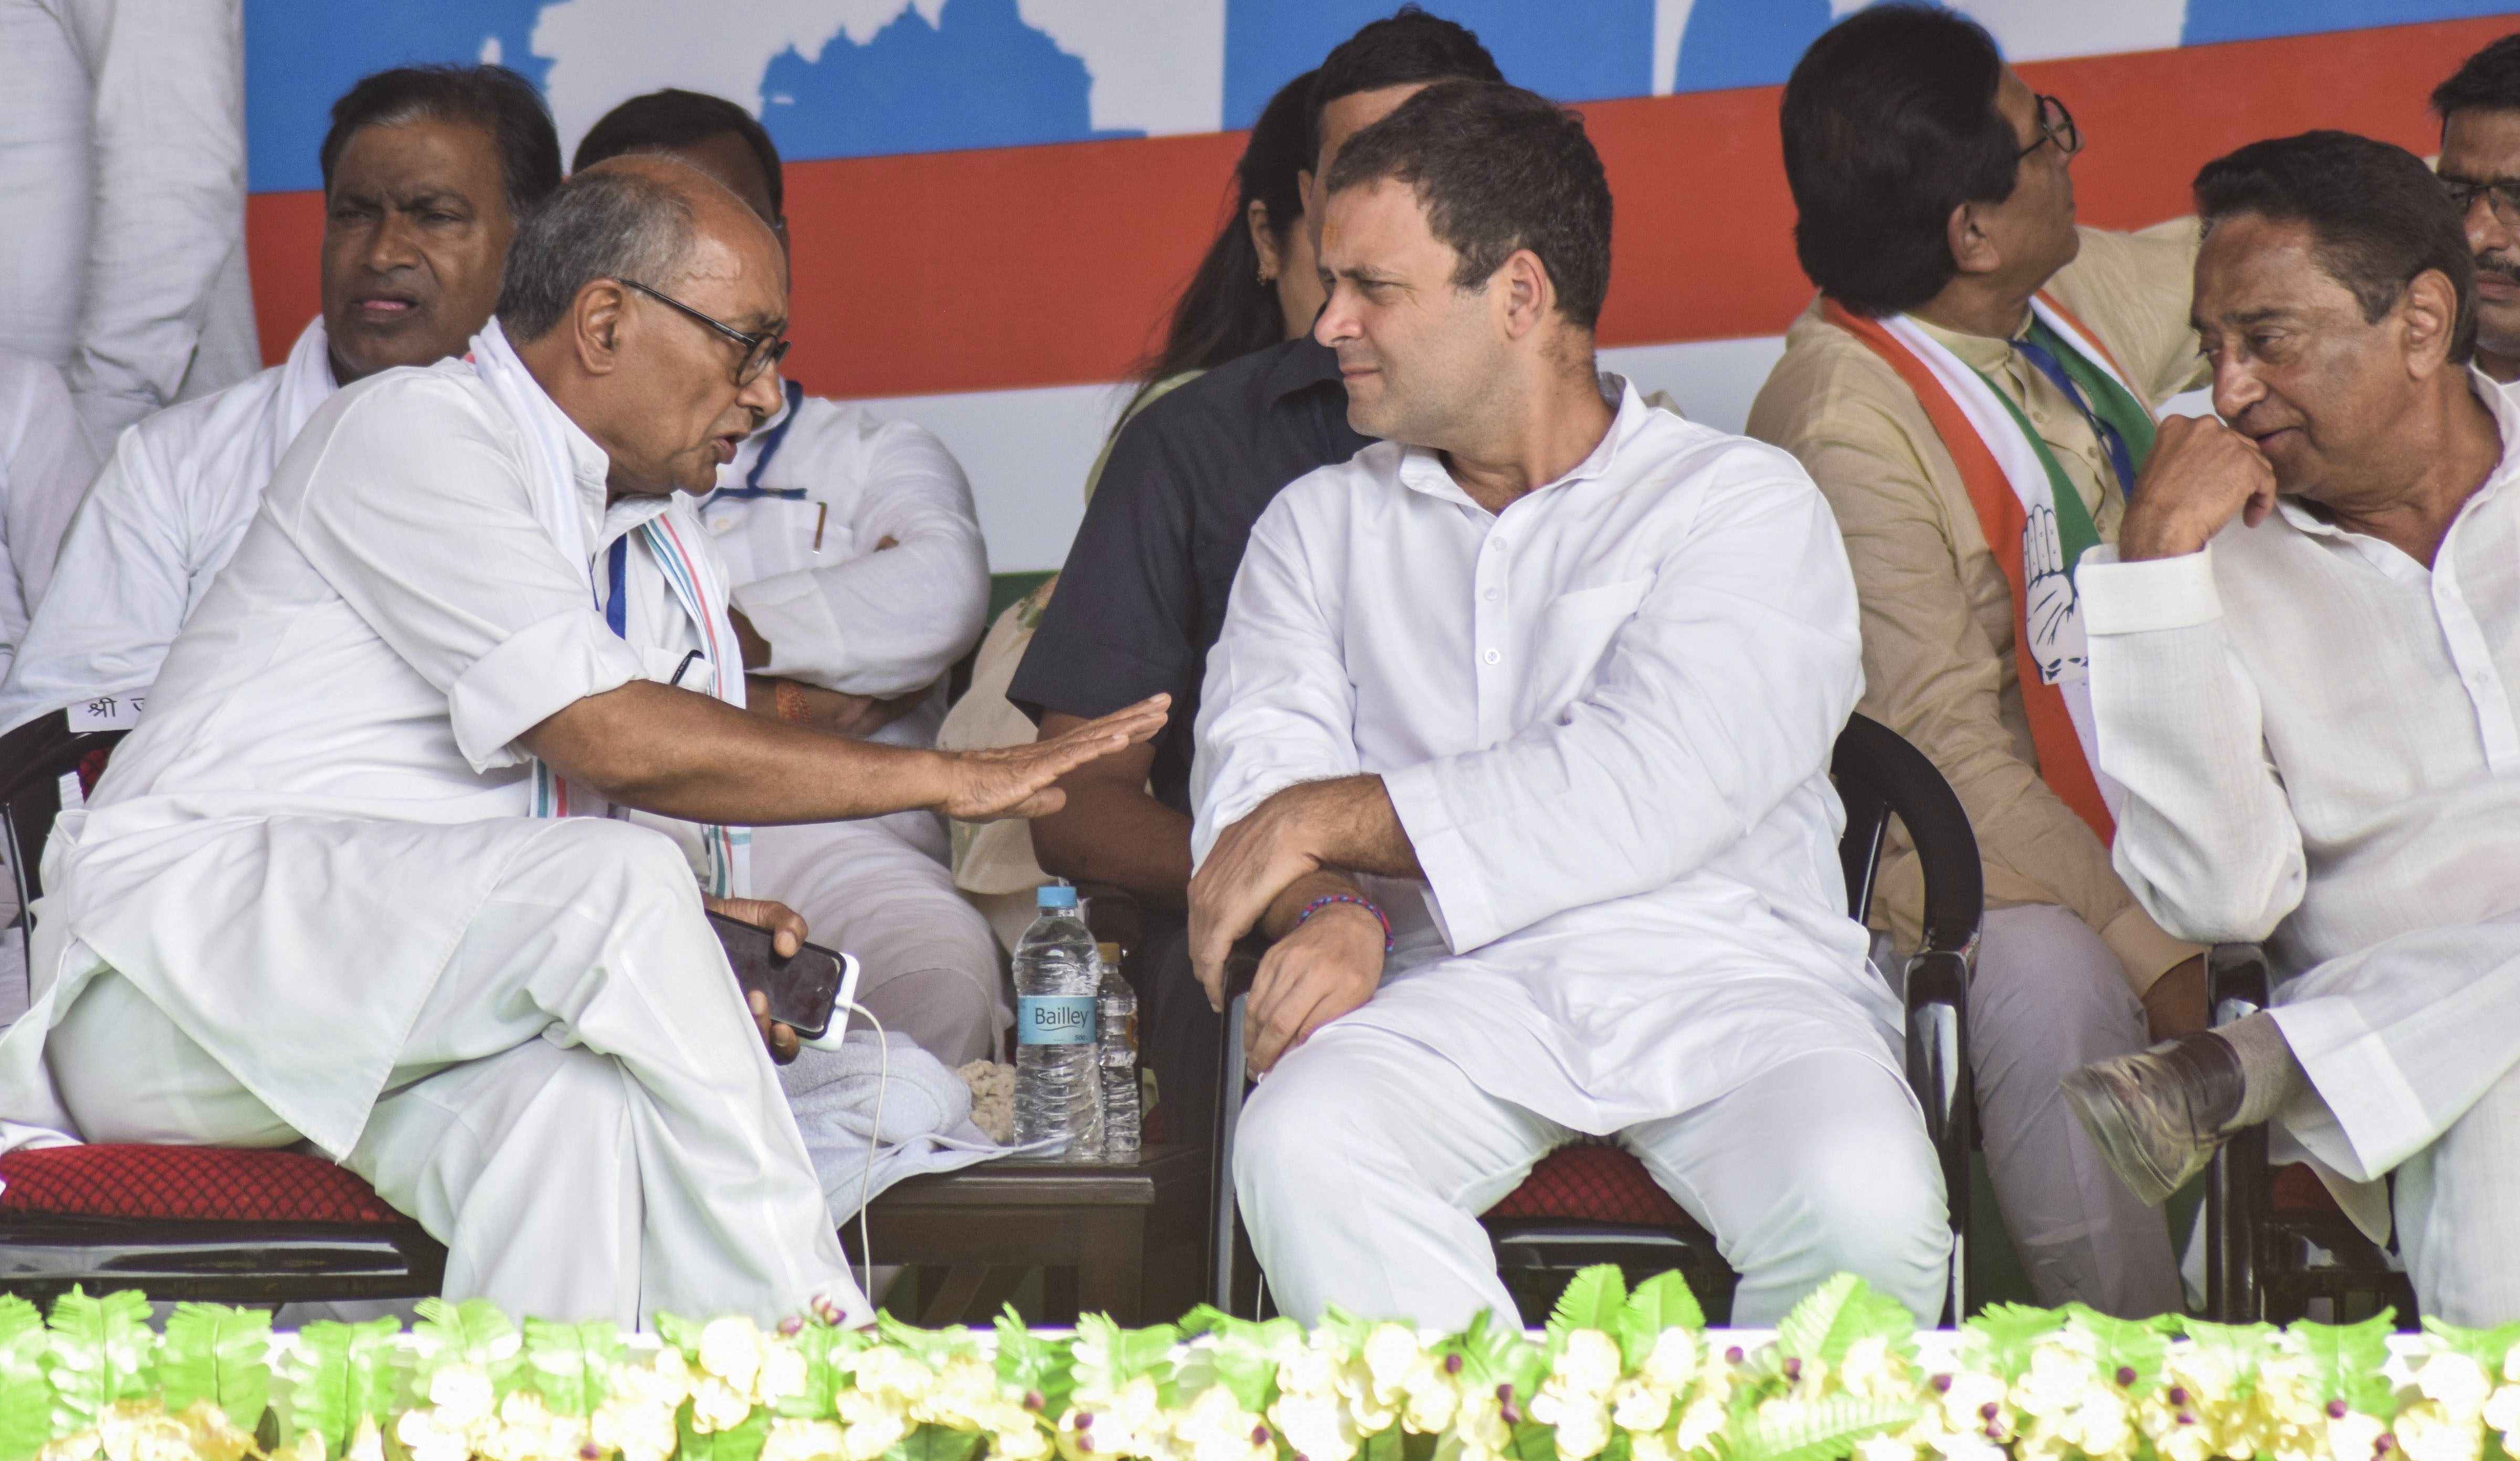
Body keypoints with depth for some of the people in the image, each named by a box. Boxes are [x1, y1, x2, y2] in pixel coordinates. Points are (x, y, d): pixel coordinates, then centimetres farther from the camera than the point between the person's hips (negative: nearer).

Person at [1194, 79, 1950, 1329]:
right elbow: (1257, 772, 8)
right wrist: (1334, 912, -16)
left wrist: (1332, 817, -6)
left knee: (1863, 1202, -33)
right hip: (1458, 994, 2)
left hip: (1723, 979, -2)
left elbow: (1653, 790, -8)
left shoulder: (1742, 505, 8)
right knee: (1298, 1154, -32)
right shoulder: (1321, 526, 23)